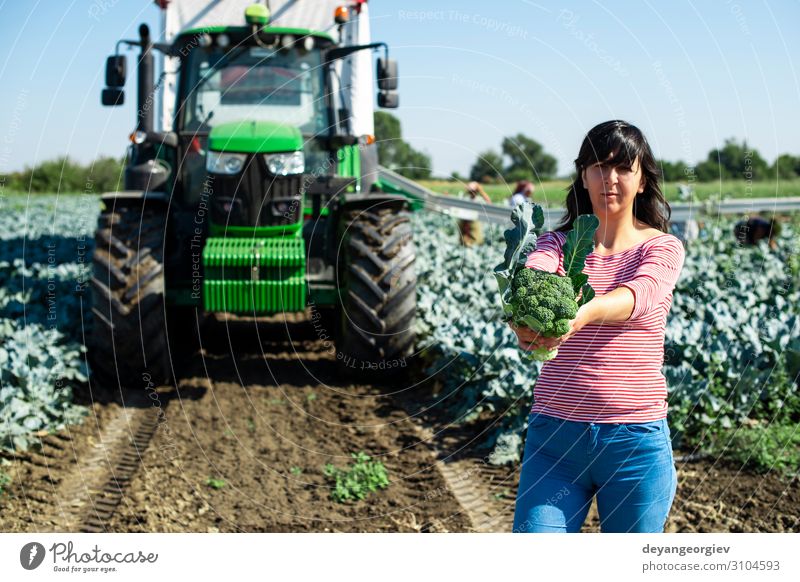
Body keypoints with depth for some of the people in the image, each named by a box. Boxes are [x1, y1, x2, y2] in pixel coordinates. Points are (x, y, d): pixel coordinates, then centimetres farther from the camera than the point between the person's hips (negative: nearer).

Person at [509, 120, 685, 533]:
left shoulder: (662, 248, 1)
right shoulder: (557, 243, 6)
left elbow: (637, 295, -21)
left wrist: (581, 314, -43)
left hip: (637, 440, -1)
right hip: (554, 434, 1)